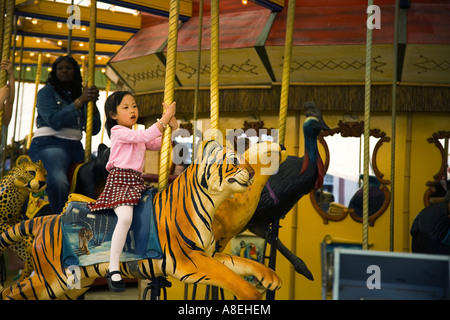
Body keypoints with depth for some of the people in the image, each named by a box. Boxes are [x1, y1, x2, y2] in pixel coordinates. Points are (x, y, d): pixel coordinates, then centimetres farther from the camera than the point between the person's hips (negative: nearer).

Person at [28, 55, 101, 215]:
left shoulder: (81, 95, 20)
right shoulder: (46, 92, 7)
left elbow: (94, 130, 11)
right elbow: (55, 121, -10)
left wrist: (92, 102, -4)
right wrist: (81, 101, -9)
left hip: (75, 147, 6)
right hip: (48, 144, -6)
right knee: (59, 181, -36)